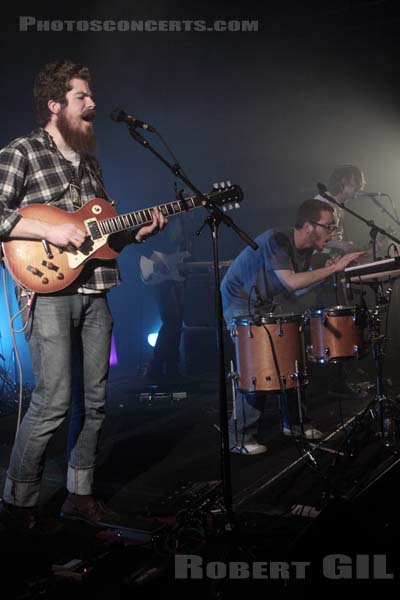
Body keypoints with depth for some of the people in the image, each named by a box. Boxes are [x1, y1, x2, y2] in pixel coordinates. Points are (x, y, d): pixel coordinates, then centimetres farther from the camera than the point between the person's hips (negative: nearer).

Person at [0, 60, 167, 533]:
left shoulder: (89, 162, 20)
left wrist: (136, 231, 7)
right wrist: (50, 230, -18)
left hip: (94, 293, 7)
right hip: (49, 291, -7)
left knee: (94, 399, 9)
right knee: (54, 400, -9)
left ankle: (80, 493, 25)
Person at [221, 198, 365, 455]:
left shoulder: (306, 249, -3)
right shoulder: (275, 240, -28)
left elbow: (297, 289, 4)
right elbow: (291, 282, -37)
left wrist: (328, 271, -9)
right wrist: (334, 268, -33)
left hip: (268, 302, 8)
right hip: (240, 303, -8)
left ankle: (294, 423, 23)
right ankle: (241, 438, -5)